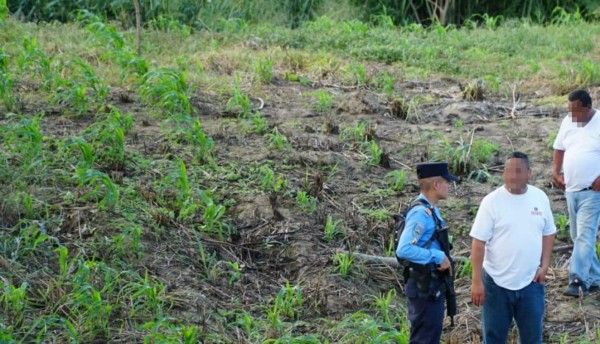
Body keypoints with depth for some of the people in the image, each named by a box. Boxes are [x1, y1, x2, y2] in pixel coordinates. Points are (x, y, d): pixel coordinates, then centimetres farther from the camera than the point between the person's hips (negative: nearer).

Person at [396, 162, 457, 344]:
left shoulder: (431, 210, 8)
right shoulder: (421, 213, -21)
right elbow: (404, 249, -30)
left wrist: (444, 258, 2)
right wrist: (439, 256, -25)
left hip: (433, 284, 10)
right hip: (424, 287, -10)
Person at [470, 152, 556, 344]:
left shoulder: (540, 198, 1)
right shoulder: (492, 201, -11)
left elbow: (548, 233, 12)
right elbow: (478, 243, -11)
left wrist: (544, 265, -1)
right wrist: (476, 281, -14)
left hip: (531, 282, 3)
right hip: (497, 282, -3)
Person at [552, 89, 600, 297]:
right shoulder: (568, 122, 7)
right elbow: (559, 148, 19)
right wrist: (556, 171, 6)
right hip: (571, 189, 7)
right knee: (578, 236, 12)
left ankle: (578, 280, -19)